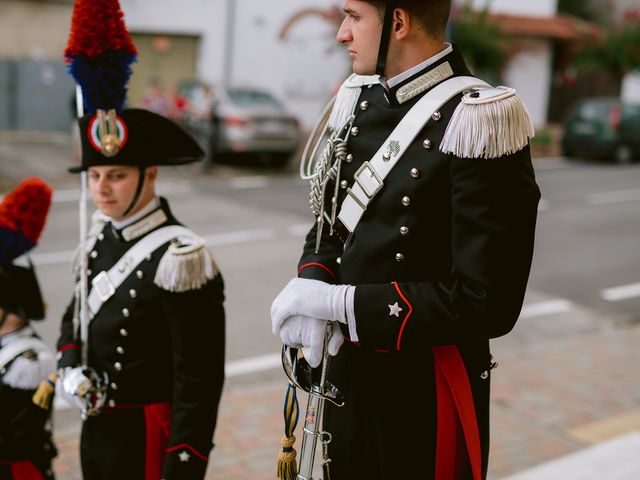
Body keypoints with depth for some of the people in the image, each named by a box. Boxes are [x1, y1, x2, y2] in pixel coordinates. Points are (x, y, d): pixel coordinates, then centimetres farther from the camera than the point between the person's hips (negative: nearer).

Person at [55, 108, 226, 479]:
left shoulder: (180, 259, -21)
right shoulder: (103, 235, 1)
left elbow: (200, 382, -20)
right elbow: (77, 316, 17)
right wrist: (70, 368, -2)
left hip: (149, 441, -7)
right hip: (97, 430, 7)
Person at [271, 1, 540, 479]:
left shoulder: (474, 121, -20)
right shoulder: (361, 101, 3)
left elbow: (488, 303, -22)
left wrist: (342, 303, -21)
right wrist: (311, 285, -11)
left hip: (425, 401, -6)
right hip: (346, 378, 7)